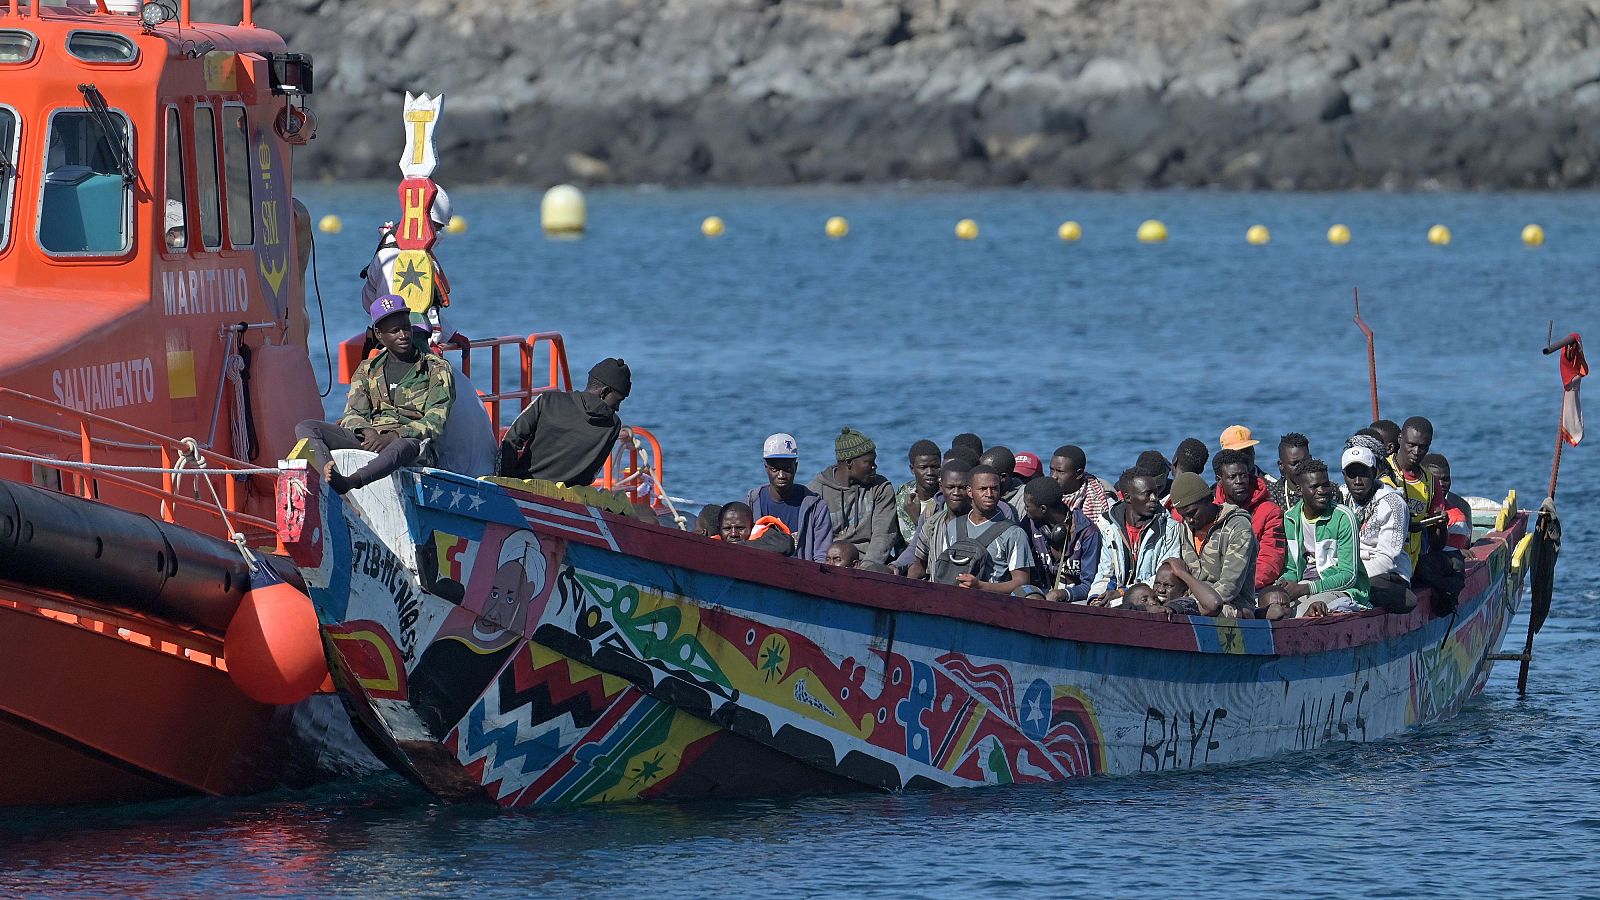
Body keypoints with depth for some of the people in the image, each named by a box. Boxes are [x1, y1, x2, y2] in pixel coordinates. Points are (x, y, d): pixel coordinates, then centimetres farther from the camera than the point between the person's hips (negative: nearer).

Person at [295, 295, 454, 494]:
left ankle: (347, 483, -68)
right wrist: (367, 432, -15)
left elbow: (435, 423, -3)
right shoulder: (368, 370, 22)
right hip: (368, 440, 4)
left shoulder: (437, 369, 9)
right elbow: (353, 414, 11)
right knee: (306, 428, -16)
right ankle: (331, 475, -48)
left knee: (405, 446, -43)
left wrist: (393, 437, -19)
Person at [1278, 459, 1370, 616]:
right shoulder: (1290, 519, 7)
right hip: (1304, 587, 5)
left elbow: (1349, 576, -13)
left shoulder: (1343, 517, -10)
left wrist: (1306, 588, -22)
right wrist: (1285, 583, -10)